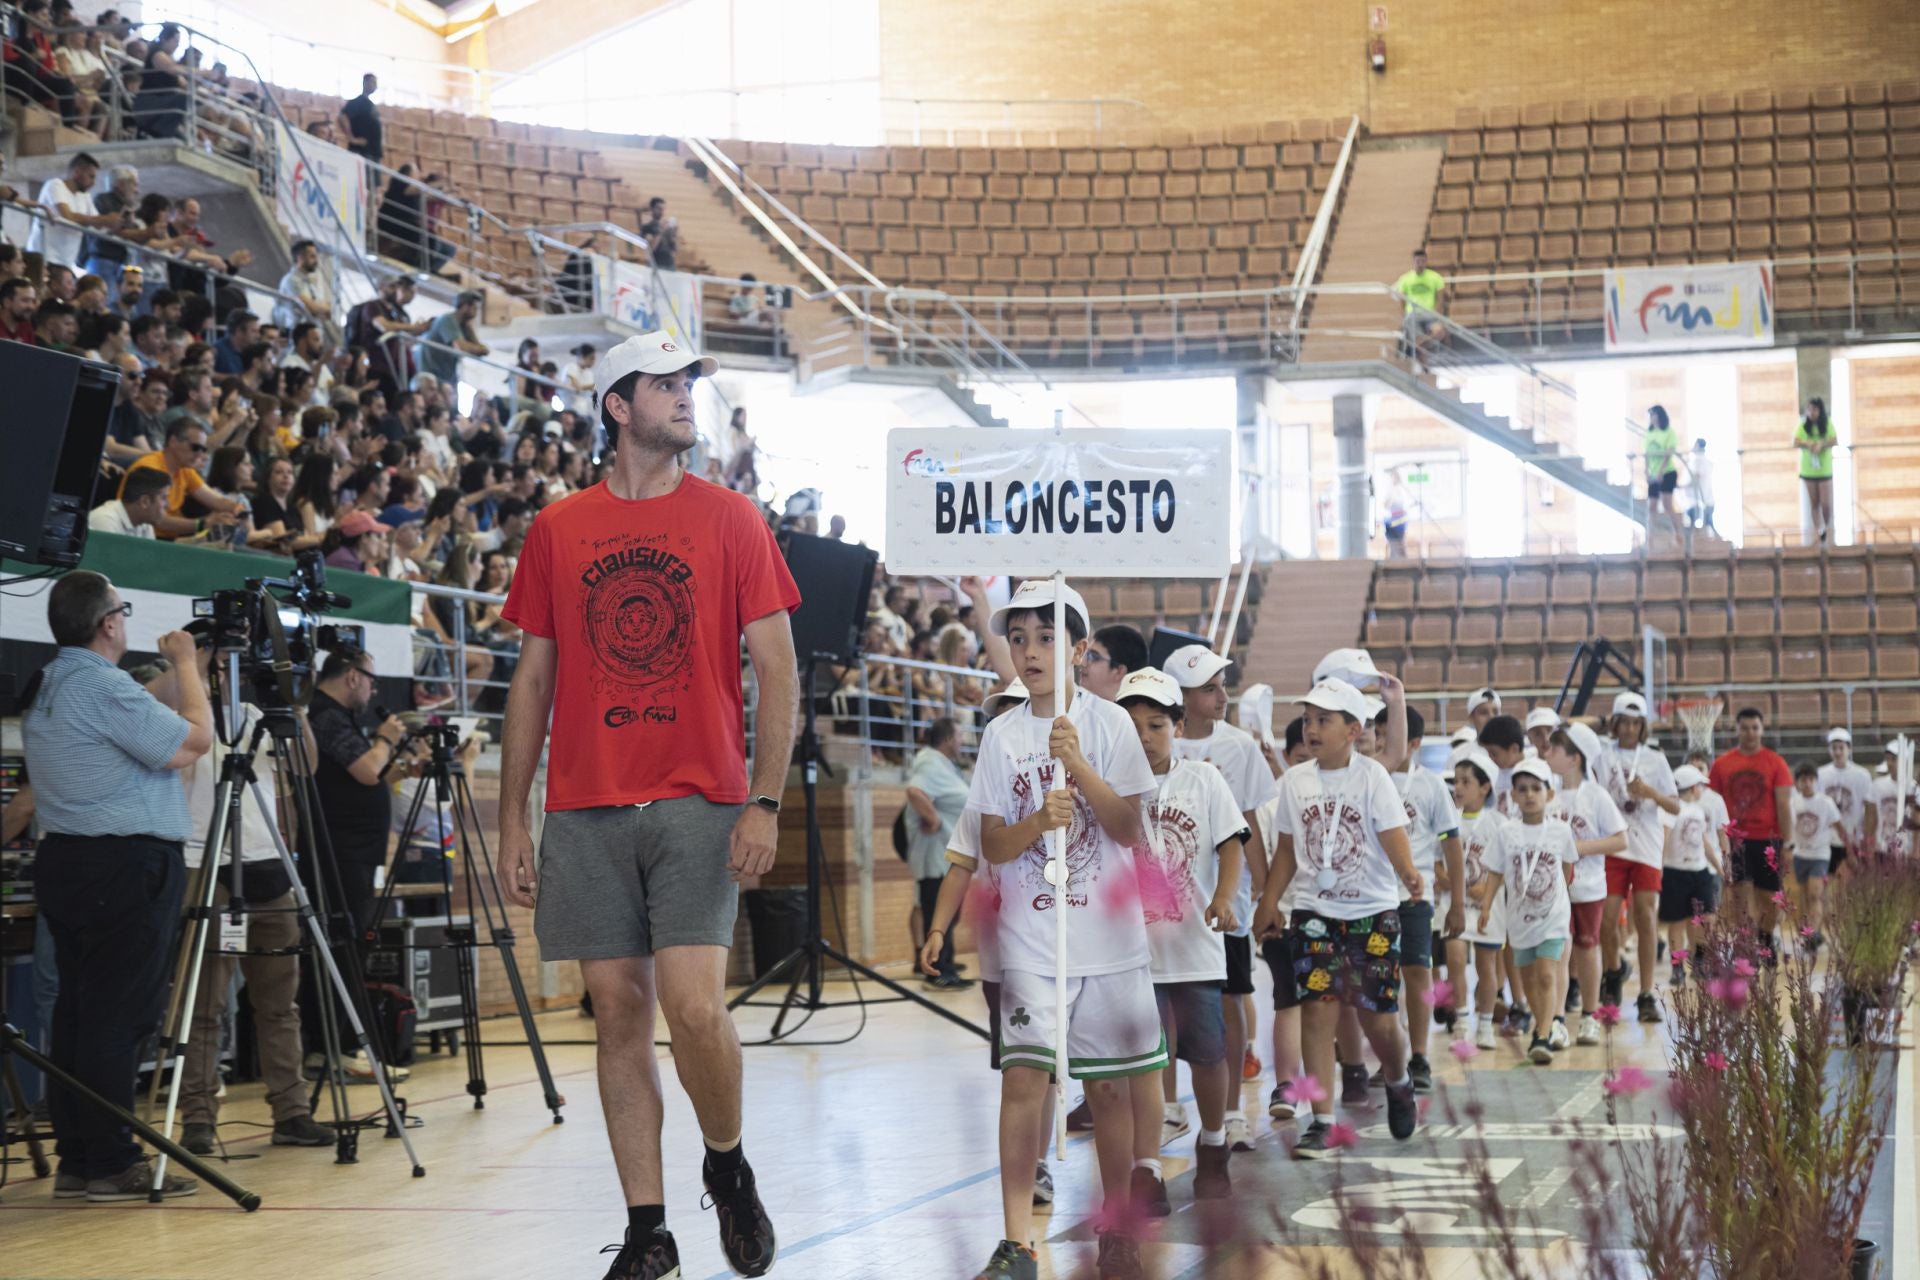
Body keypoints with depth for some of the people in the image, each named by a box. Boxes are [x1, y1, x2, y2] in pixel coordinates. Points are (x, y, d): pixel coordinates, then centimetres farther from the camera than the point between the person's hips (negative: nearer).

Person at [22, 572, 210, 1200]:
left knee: (78, 1011, 11)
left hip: (62, 861, 10)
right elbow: (193, 742, -15)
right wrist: (186, 664, -3)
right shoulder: (105, 686, -16)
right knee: (118, 1017, -6)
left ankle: (76, 1159, 14)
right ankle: (110, 1163, -3)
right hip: (125, 866, -10)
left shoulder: (42, 688, 15)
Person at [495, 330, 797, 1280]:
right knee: (619, 1013, 4)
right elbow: (533, 679, 12)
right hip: (586, 809, 2)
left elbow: (776, 670, 2)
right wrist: (512, 820, 7)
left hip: (699, 802, -2)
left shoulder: (730, 520, 5)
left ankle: (728, 1165, 16)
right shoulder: (556, 530, 10)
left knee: (693, 1006, -12)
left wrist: (765, 802, -8)